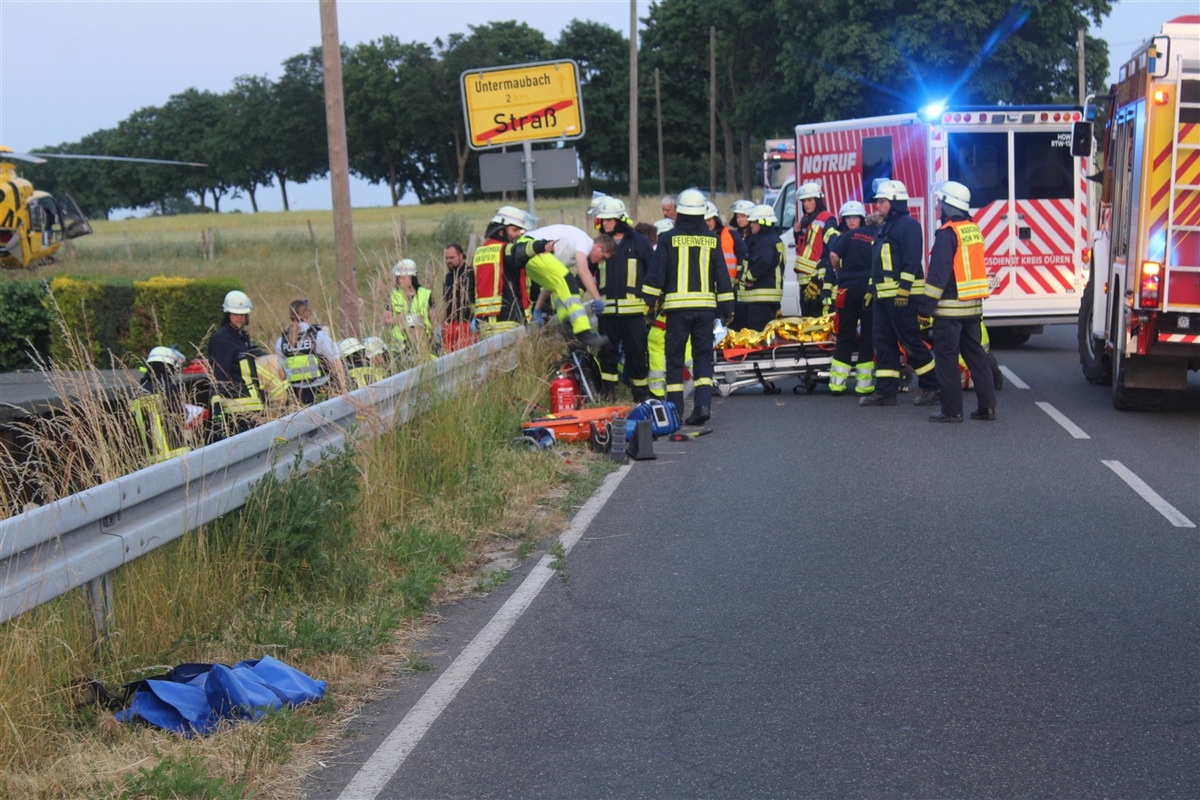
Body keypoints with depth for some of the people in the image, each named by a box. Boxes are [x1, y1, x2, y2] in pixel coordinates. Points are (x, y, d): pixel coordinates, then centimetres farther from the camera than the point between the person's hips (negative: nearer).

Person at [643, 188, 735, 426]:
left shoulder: (668, 238, -1)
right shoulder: (712, 239, 6)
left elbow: (656, 274, -2)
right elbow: (722, 275, 8)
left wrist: (649, 302, 4)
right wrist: (727, 307, 13)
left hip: (677, 305, -2)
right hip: (705, 305, 2)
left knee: (675, 357, 5)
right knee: (703, 355, 7)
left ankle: (675, 408, 5)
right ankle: (703, 403, -7)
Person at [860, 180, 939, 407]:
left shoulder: (908, 225, -10)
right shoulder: (886, 228, 21)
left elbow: (912, 260, -19)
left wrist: (903, 288, -24)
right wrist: (871, 289, 23)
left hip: (901, 296, -10)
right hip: (883, 296, 10)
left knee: (911, 342, -6)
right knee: (883, 344, 7)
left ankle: (932, 387, 3)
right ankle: (885, 391, 8)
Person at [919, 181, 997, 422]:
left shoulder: (948, 233, -14)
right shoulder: (974, 229, 12)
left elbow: (939, 273, -18)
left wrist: (927, 303, -13)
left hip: (950, 307, -8)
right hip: (974, 305, 8)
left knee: (946, 357, -2)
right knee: (975, 353, 11)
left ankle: (952, 409, -2)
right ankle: (987, 406, 11)